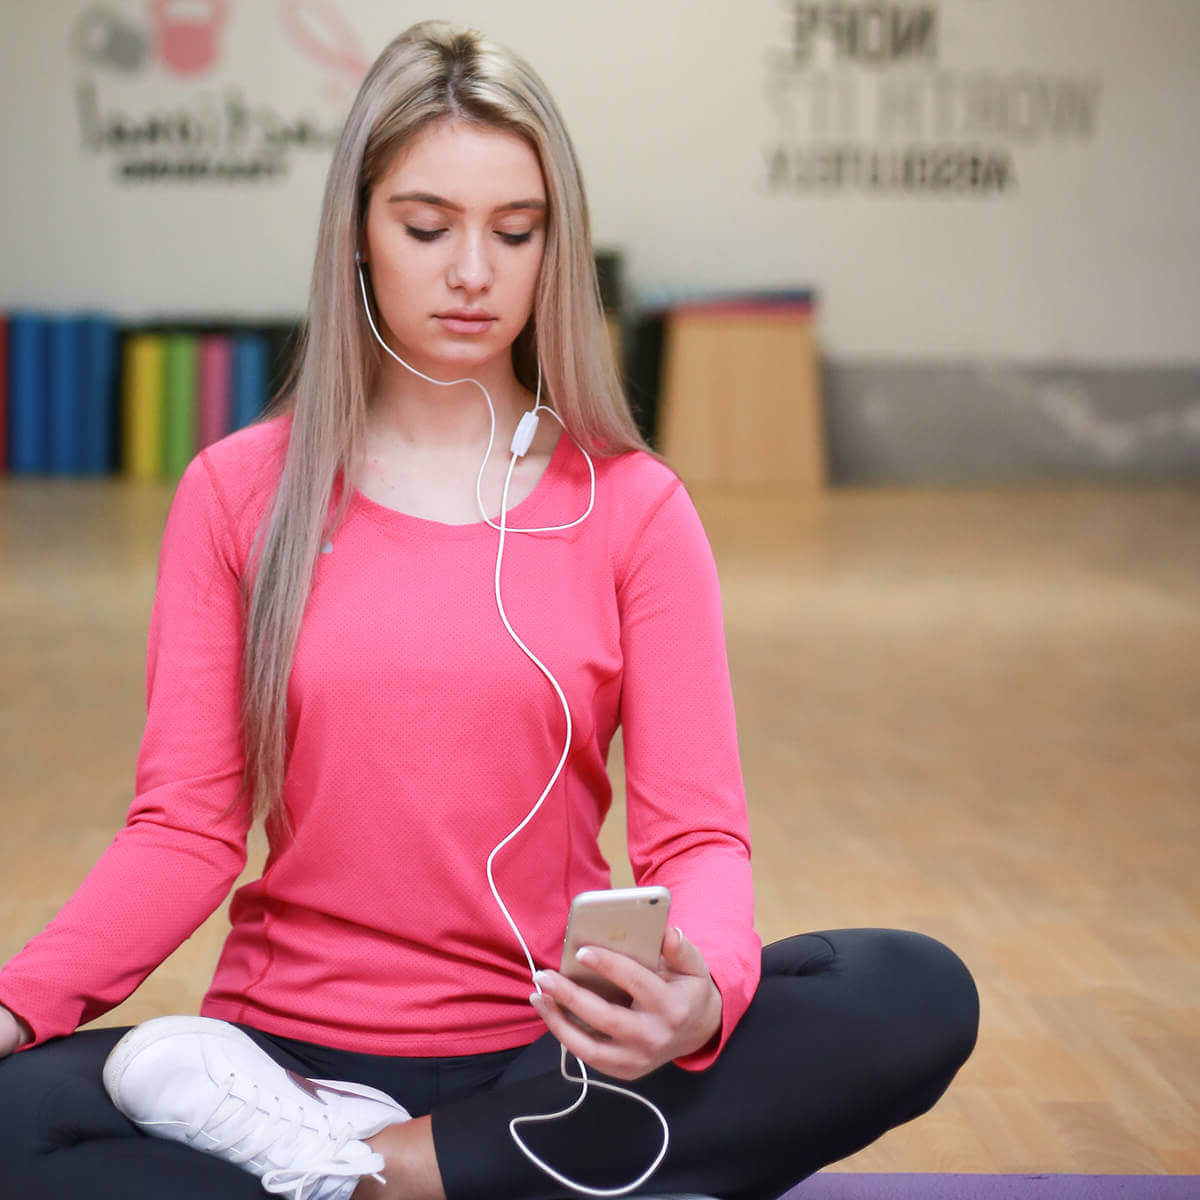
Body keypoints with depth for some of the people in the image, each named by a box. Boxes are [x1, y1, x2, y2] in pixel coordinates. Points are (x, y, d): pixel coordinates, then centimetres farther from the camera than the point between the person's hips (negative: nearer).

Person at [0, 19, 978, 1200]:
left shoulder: (631, 507, 3)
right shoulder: (238, 493, 4)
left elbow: (696, 831, -4)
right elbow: (184, 828, -2)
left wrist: (706, 989, -28)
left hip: (555, 1056, 2)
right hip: (297, 1044, -1)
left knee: (916, 997, -25)